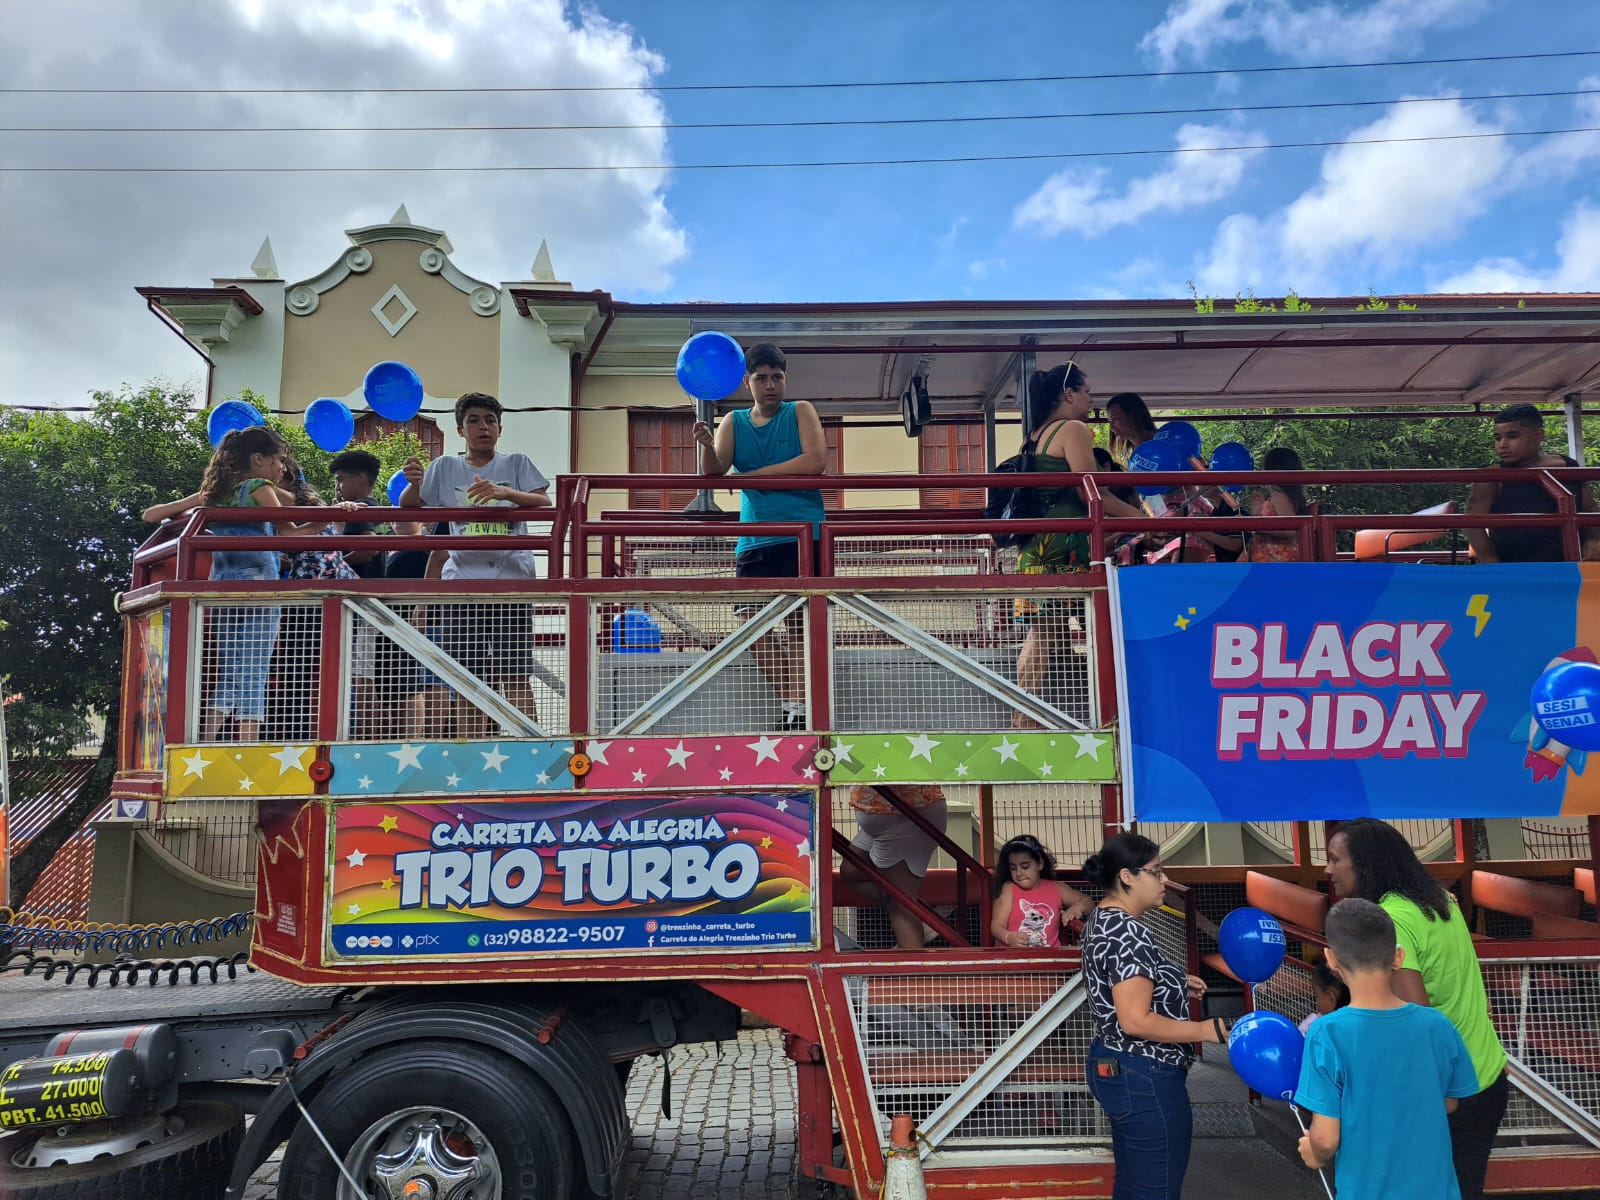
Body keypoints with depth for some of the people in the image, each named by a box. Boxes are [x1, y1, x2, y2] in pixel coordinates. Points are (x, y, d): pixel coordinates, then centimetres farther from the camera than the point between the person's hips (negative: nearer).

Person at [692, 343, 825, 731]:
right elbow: (713, 471, 0)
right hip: (753, 542, 4)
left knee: (799, 624, -7)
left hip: (802, 537, -4)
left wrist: (754, 475, -7)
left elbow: (815, 461, -10)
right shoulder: (733, 423, 14)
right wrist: (706, 446, -23)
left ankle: (799, 711, -4)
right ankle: (789, 705, 11)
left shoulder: (800, 411, 6)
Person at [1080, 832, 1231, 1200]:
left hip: (1113, 1066, 10)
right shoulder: (1127, 933, -23)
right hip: (1145, 1078, -10)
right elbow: (1136, 1021, -26)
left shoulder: (1101, 920, 8)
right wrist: (1206, 1030, -18)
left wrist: (1177, 987, 14)